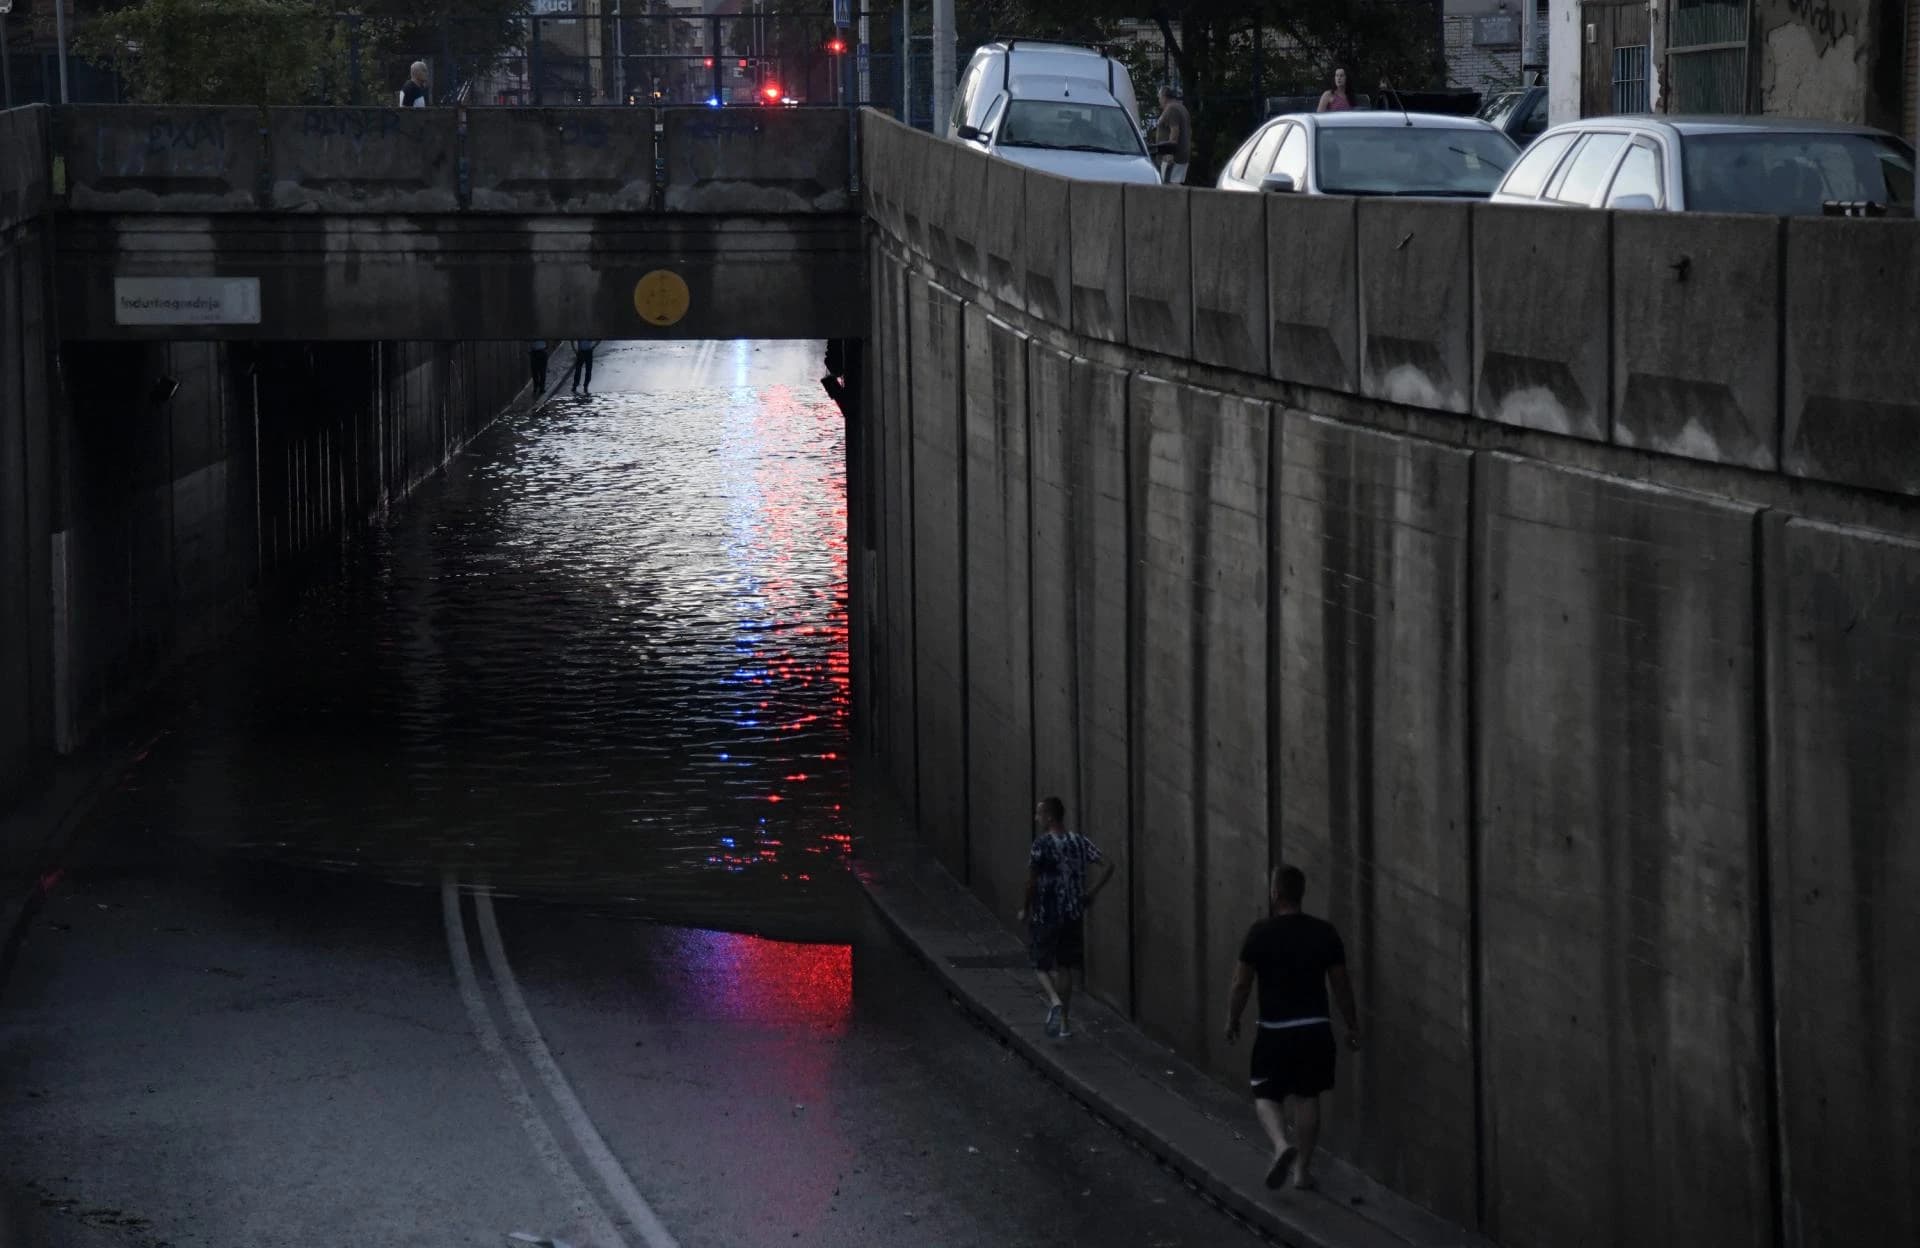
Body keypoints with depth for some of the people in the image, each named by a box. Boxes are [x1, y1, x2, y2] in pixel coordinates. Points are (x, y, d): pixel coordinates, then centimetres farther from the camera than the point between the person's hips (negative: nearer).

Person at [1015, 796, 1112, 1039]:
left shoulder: (1042, 844, -14)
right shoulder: (1080, 842, 2)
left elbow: (1032, 882, -17)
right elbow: (1107, 867, -2)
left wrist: (1025, 909, -3)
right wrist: (1091, 893, 6)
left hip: (1045, 915, -5)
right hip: (1073, 914, 5)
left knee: (1041, 963, 10)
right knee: (1065, 966, 15)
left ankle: (1054, 1000, -17)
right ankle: (1063, 1021, 19)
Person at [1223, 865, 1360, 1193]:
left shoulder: (1260, 933, -10)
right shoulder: (1324, 933, -1)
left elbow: (1241, 984, -6)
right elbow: (1342, 985, 4)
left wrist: (1232, 1020, 10)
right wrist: (1352, 1026, 15)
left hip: (1275, 1030, -3)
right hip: (1316, 1028, 3)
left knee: (1266, 1095, 8)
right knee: (1307, 1096, 13)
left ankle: (1282, 1143, -19)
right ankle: (1303, 1169, 17)